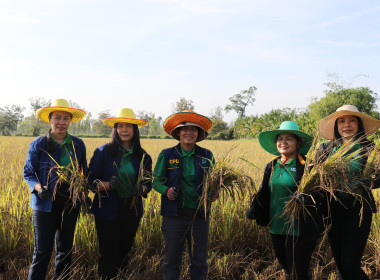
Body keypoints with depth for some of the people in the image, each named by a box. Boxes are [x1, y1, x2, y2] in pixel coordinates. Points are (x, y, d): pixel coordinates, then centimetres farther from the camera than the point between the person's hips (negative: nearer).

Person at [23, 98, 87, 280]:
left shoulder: (78, 145, 6)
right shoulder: (38, 144, -3)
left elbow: (84, 172, 15)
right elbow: (28, 173, 0)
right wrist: (39, 188, -18)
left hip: (70, 205, 4)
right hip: (45, 205, -4)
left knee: (65, 251, 14)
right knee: (42, 253, -4)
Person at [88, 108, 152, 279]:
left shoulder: (143, 157, 4)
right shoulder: (103, 152, -5)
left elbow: (148, 183, 10)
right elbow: (91, 181, -4)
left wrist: (141, 189, -12)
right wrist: (108, 185, -22)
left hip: (132, 211, 3)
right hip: (108, 211, -3)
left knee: (124, 252, 13)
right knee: (108, 255, -1)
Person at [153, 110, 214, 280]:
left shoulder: (207, 156, 5)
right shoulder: (166, 155, 0)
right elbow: (156, 181, 3)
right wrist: (167, 191, -17)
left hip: (200, 215, 2)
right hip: (174, 214, -1)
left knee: (199, 261, 9)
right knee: (171, 260, 7)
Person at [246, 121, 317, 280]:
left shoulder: (305, 166, -10)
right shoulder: (271, 167, 9)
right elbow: (263, 194, 14)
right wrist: (253, 211, 0)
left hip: (298, 231, -6)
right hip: (276, 229, 6)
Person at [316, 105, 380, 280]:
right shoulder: (326, 149, 3)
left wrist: (363, 184, -27)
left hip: (359, 208, -3)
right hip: (333, 208, 3)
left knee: (350, 265, -6)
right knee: (339, 263, 13)